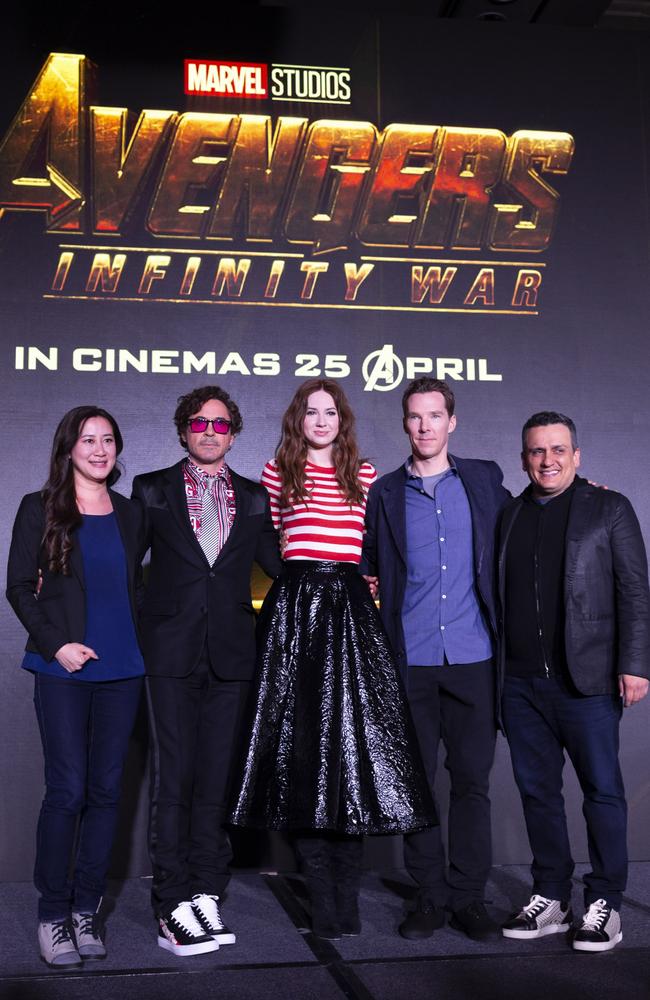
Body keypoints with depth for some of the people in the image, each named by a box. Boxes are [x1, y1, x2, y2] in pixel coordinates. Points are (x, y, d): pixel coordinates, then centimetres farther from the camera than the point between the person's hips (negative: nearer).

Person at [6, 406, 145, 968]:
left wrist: (138, 643, 4)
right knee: (67, 791, -5)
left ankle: (86, 908, 16)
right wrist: (55, 645, -10)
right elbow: (19, 587, 1)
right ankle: (52, 914, 9)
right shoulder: (40, 510, 2)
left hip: (121, 669, 4)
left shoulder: (130, 515, 12)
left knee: (106, 790, 5)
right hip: (64, 670, -4)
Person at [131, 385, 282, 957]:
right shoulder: (152, 491, 9)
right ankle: (175, 905, 3)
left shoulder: (253, 498, 14)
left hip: (230, 652, 2)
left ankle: (205, 894, 13)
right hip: (173, 651, -2)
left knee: (218, 776, 5)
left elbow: (279, 563, 12)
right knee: (175, 776, -3)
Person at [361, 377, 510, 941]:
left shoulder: (484, 481, 9)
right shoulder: (385, 493, 8)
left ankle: (469, 895, 16)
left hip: (474, 657, 0)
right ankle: (430, 895, 18)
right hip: (411, 660, 0)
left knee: (472, 778, 4)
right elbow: (365, 567, 13)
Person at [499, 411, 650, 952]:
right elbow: (497, 595, 12)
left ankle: (603, 904, 14)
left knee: (602, 791, 2)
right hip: (521, 683, 4)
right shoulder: (509, 515, 13)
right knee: (537, 791, 10)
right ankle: (551, 898, 22)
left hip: (587, 680, -4)